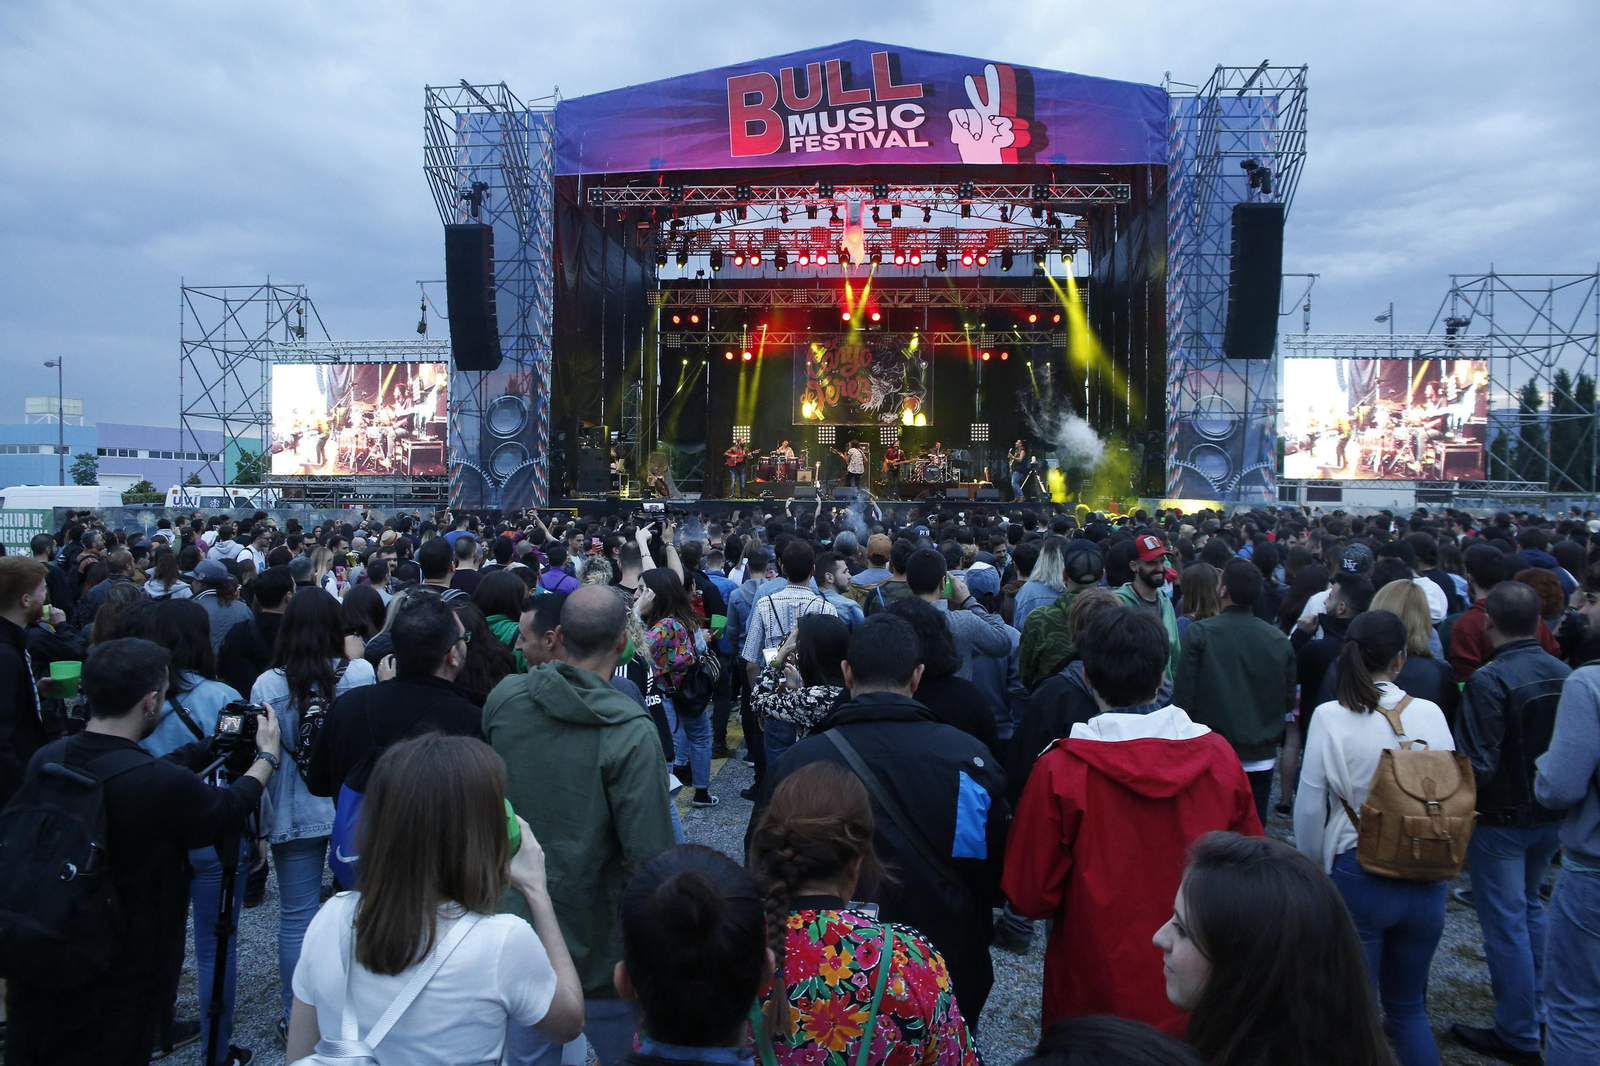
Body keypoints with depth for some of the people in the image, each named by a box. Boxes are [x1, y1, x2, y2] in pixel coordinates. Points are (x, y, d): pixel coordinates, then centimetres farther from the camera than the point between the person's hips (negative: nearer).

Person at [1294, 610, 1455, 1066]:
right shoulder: (1430, 714, -6)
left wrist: (1313, 867, 6)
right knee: (1408, 1005, 21)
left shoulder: (1331, 717, -12)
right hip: (1426, 880, 3)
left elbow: (1310, 806, -10)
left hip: (1357, 877, -3)